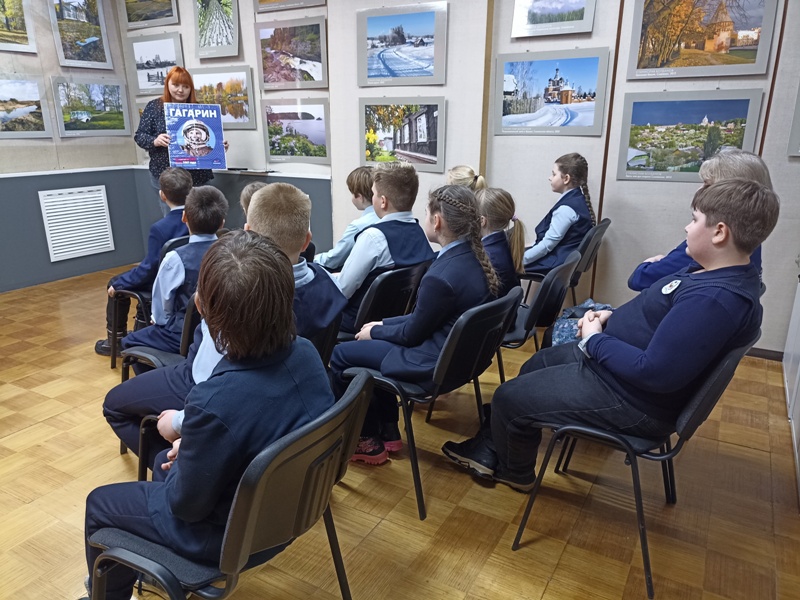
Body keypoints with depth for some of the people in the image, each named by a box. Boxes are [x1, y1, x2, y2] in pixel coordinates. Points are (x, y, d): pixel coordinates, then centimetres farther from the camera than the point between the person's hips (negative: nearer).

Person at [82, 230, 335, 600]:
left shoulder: (215, 403, -39)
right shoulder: (306, 354, -17)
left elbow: (187, 504, -21)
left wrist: (180, 457, -2)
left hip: (231, 536, -6)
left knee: (99, 504, 18)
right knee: (168, 461, 31)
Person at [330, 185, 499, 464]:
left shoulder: (441, 275, -29)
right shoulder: (474, 257, -1)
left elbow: (412, 334, -16)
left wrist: (374, 331, 2)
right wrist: (384, 324, 8)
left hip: (434, 366, -9)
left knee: (341, 354, 4)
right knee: (380, 343, 26)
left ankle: (369, 441, 19)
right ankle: (388, 431, 29)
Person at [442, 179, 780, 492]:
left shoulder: (715, 299, -31)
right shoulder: (714, 273, 2)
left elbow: (654, 372, -34)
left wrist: (595, 339, -21)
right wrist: (612, 316, -2)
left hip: (629, 399, -11)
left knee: (508, 398, -1)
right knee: (537, 365, 24)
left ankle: (515, 472, 30)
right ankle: (493, 448, 36)